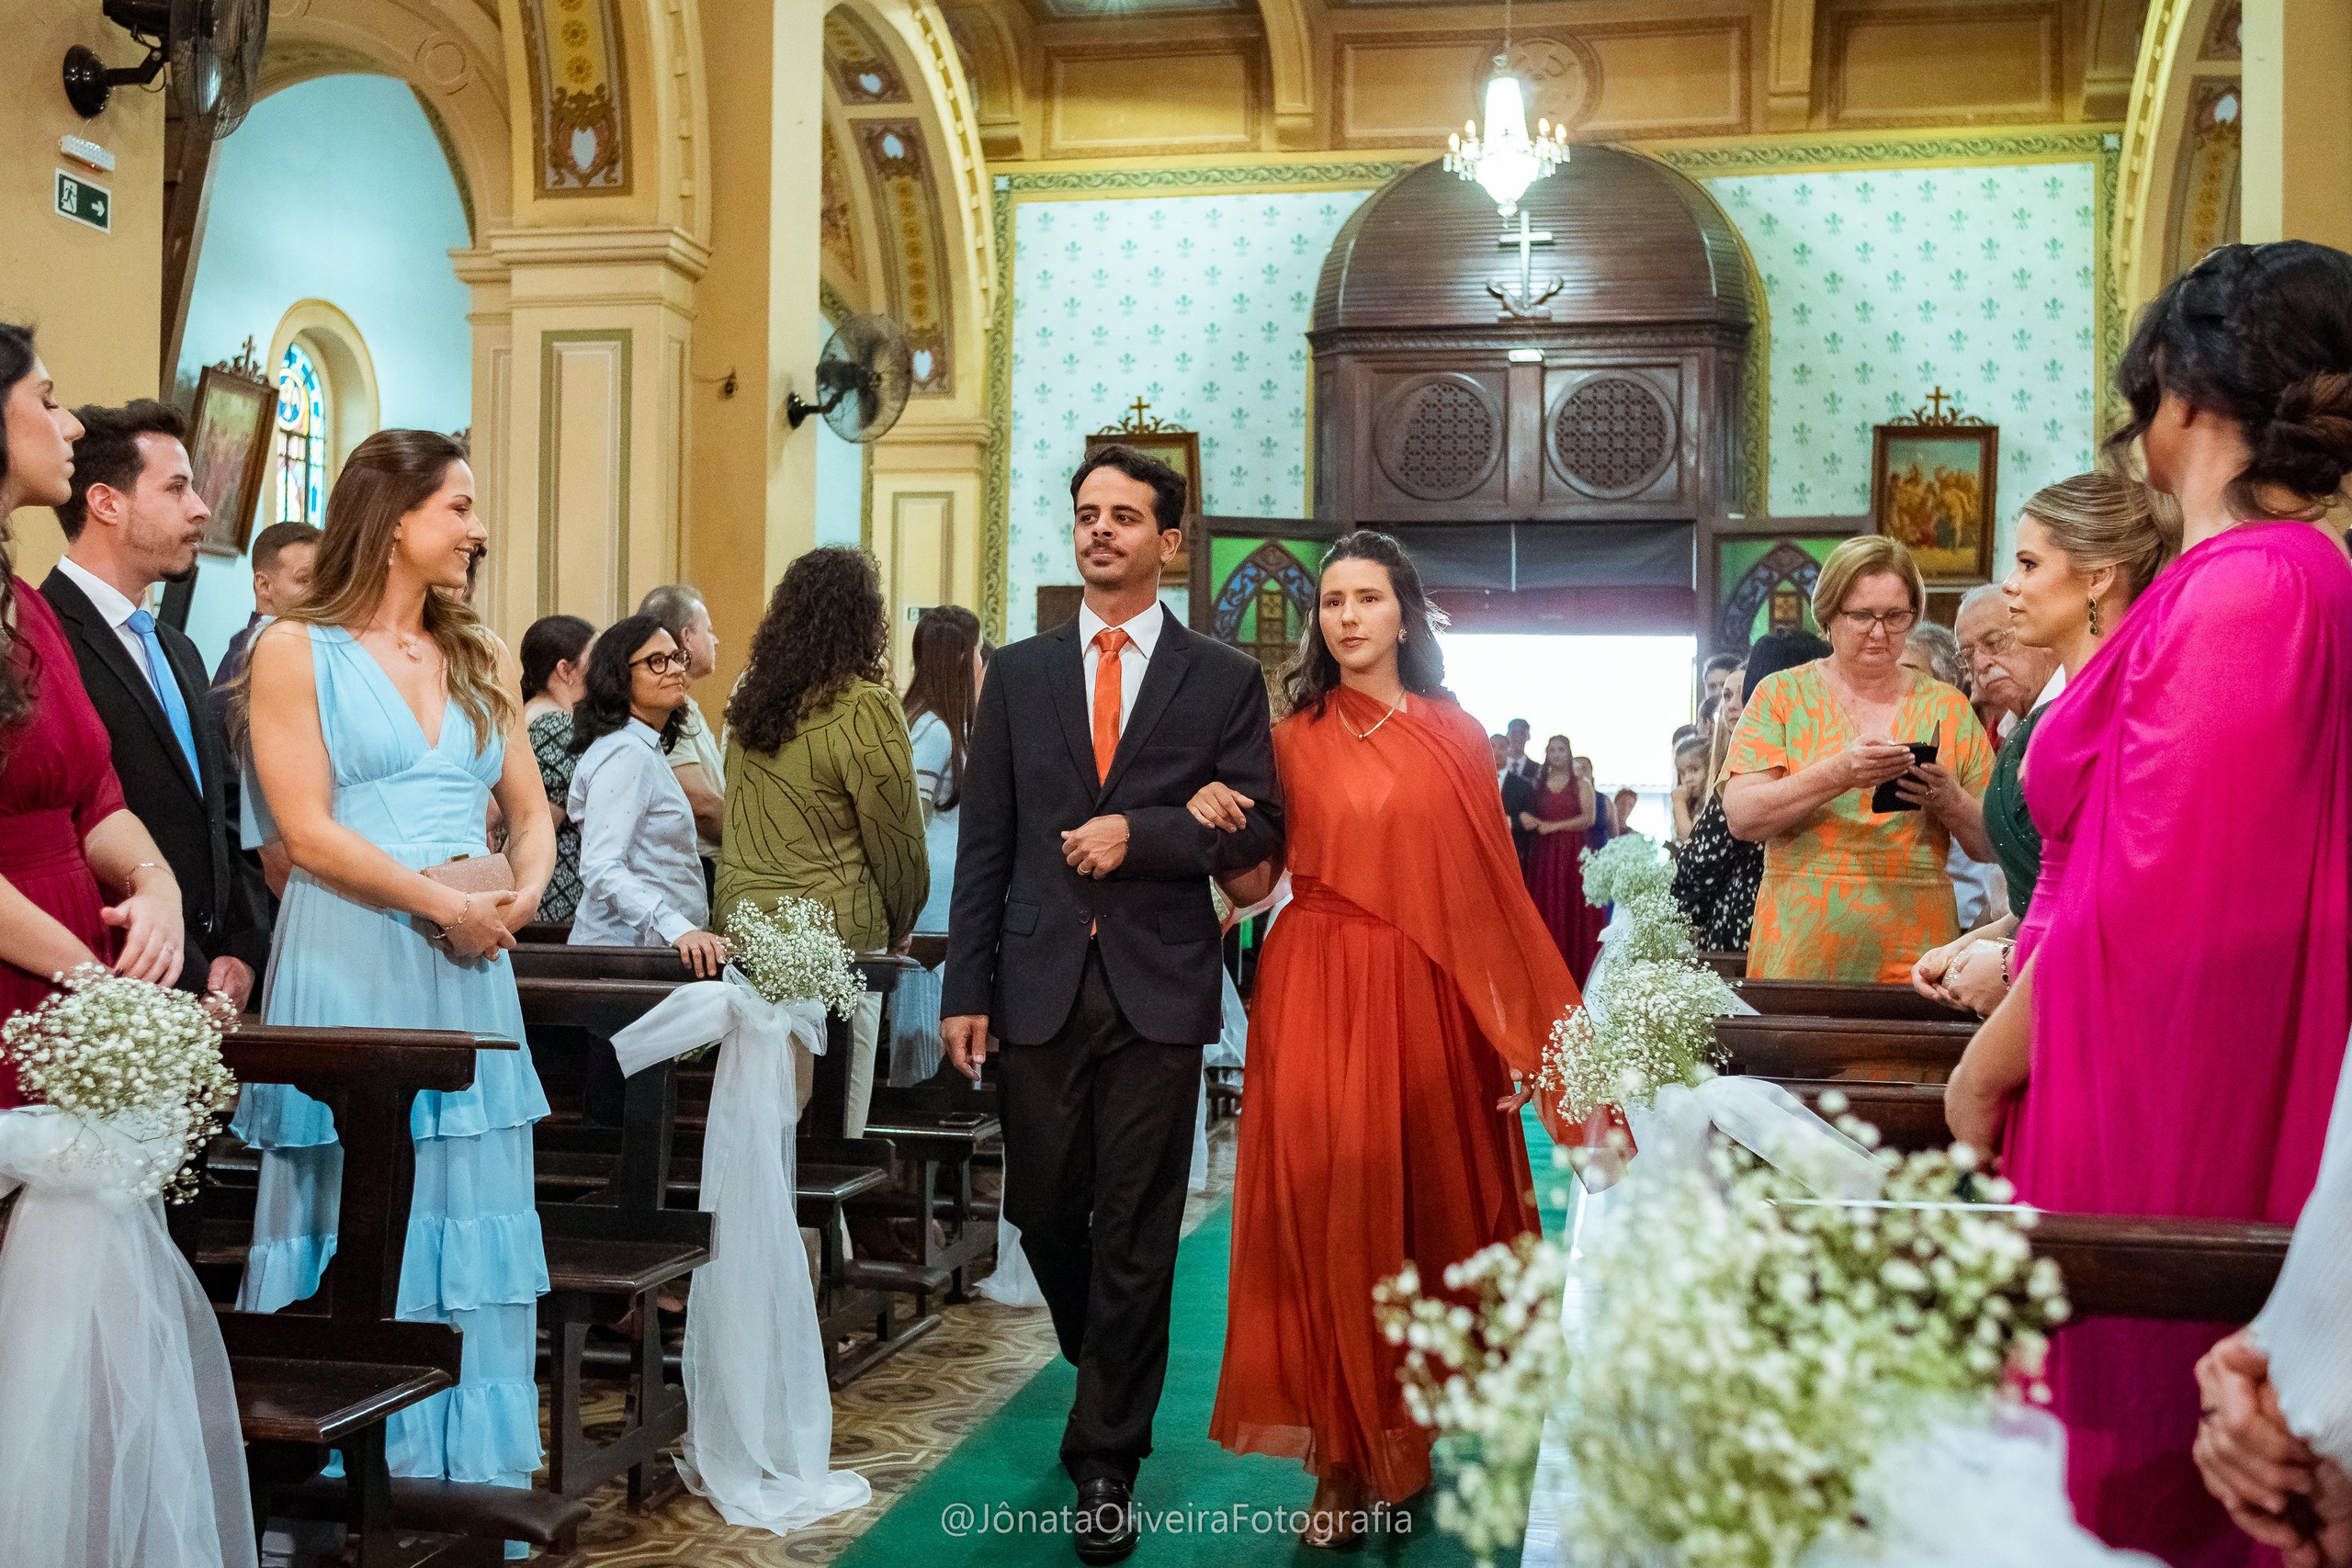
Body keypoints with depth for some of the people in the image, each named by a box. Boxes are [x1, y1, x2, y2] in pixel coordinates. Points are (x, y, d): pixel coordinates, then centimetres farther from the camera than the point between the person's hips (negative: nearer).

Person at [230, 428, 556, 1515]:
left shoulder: (480, 660, 16)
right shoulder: (296, 650, -1)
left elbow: (531, 815, 14)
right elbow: (307, 830, -10)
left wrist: (519, 897, -5)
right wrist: (441, 901, -14)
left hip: (470, 975, 5)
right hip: (349, 970, -5)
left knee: (472, 1228, 7)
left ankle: (471, 1481, 17)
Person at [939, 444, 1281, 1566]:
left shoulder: (1223, 678, 4)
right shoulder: (1019, 673, 10)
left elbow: (1258, 828, -1)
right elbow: (984, 842, 6)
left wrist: (1141, 833, -15)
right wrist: (967, 990, 1)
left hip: (1159, 989, -2)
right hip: (1043, 983, 3)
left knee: (1135, 1233, 2)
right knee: (1044, 1215, 12)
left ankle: (1106, 1461, 16)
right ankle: (1109, 1376, 40)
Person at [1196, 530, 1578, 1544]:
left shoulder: (1455, 736, 6)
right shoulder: (1293, 739, 6)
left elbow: (1490, 887, 3)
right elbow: (1253, 883, 5)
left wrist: (1525, 1029, -1)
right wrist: (1216, 823, -16)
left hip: (1429, 1001, 1)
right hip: (1317, 993, -1)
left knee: (1428, 1207, 7)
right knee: (1329, 1211, -1)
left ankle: (1411, 1434, 26)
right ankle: (1343, 1461, 9)